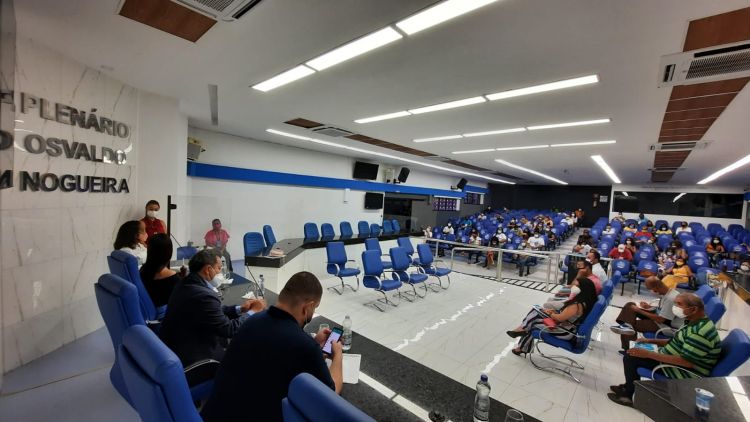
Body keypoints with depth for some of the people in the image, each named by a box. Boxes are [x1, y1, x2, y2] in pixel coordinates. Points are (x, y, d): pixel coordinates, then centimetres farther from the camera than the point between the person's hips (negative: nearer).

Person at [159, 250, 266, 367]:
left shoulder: (186, 285, 1)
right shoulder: (204, 295, -29)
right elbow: (229, 329, -21)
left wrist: (239, 309, 5)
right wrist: (252, 311, -8)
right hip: (190, 358, -8)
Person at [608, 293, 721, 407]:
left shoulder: (700, 332, -29)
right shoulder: (694, 322, 3)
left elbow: (687, 361, -30)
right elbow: (678, 342, 15)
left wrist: (649, 354, -28)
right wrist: (650, 341, 6)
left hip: (686, 373, -10)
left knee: (630, 358, -13)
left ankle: (630, 395, 7)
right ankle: (630, 386, 24)